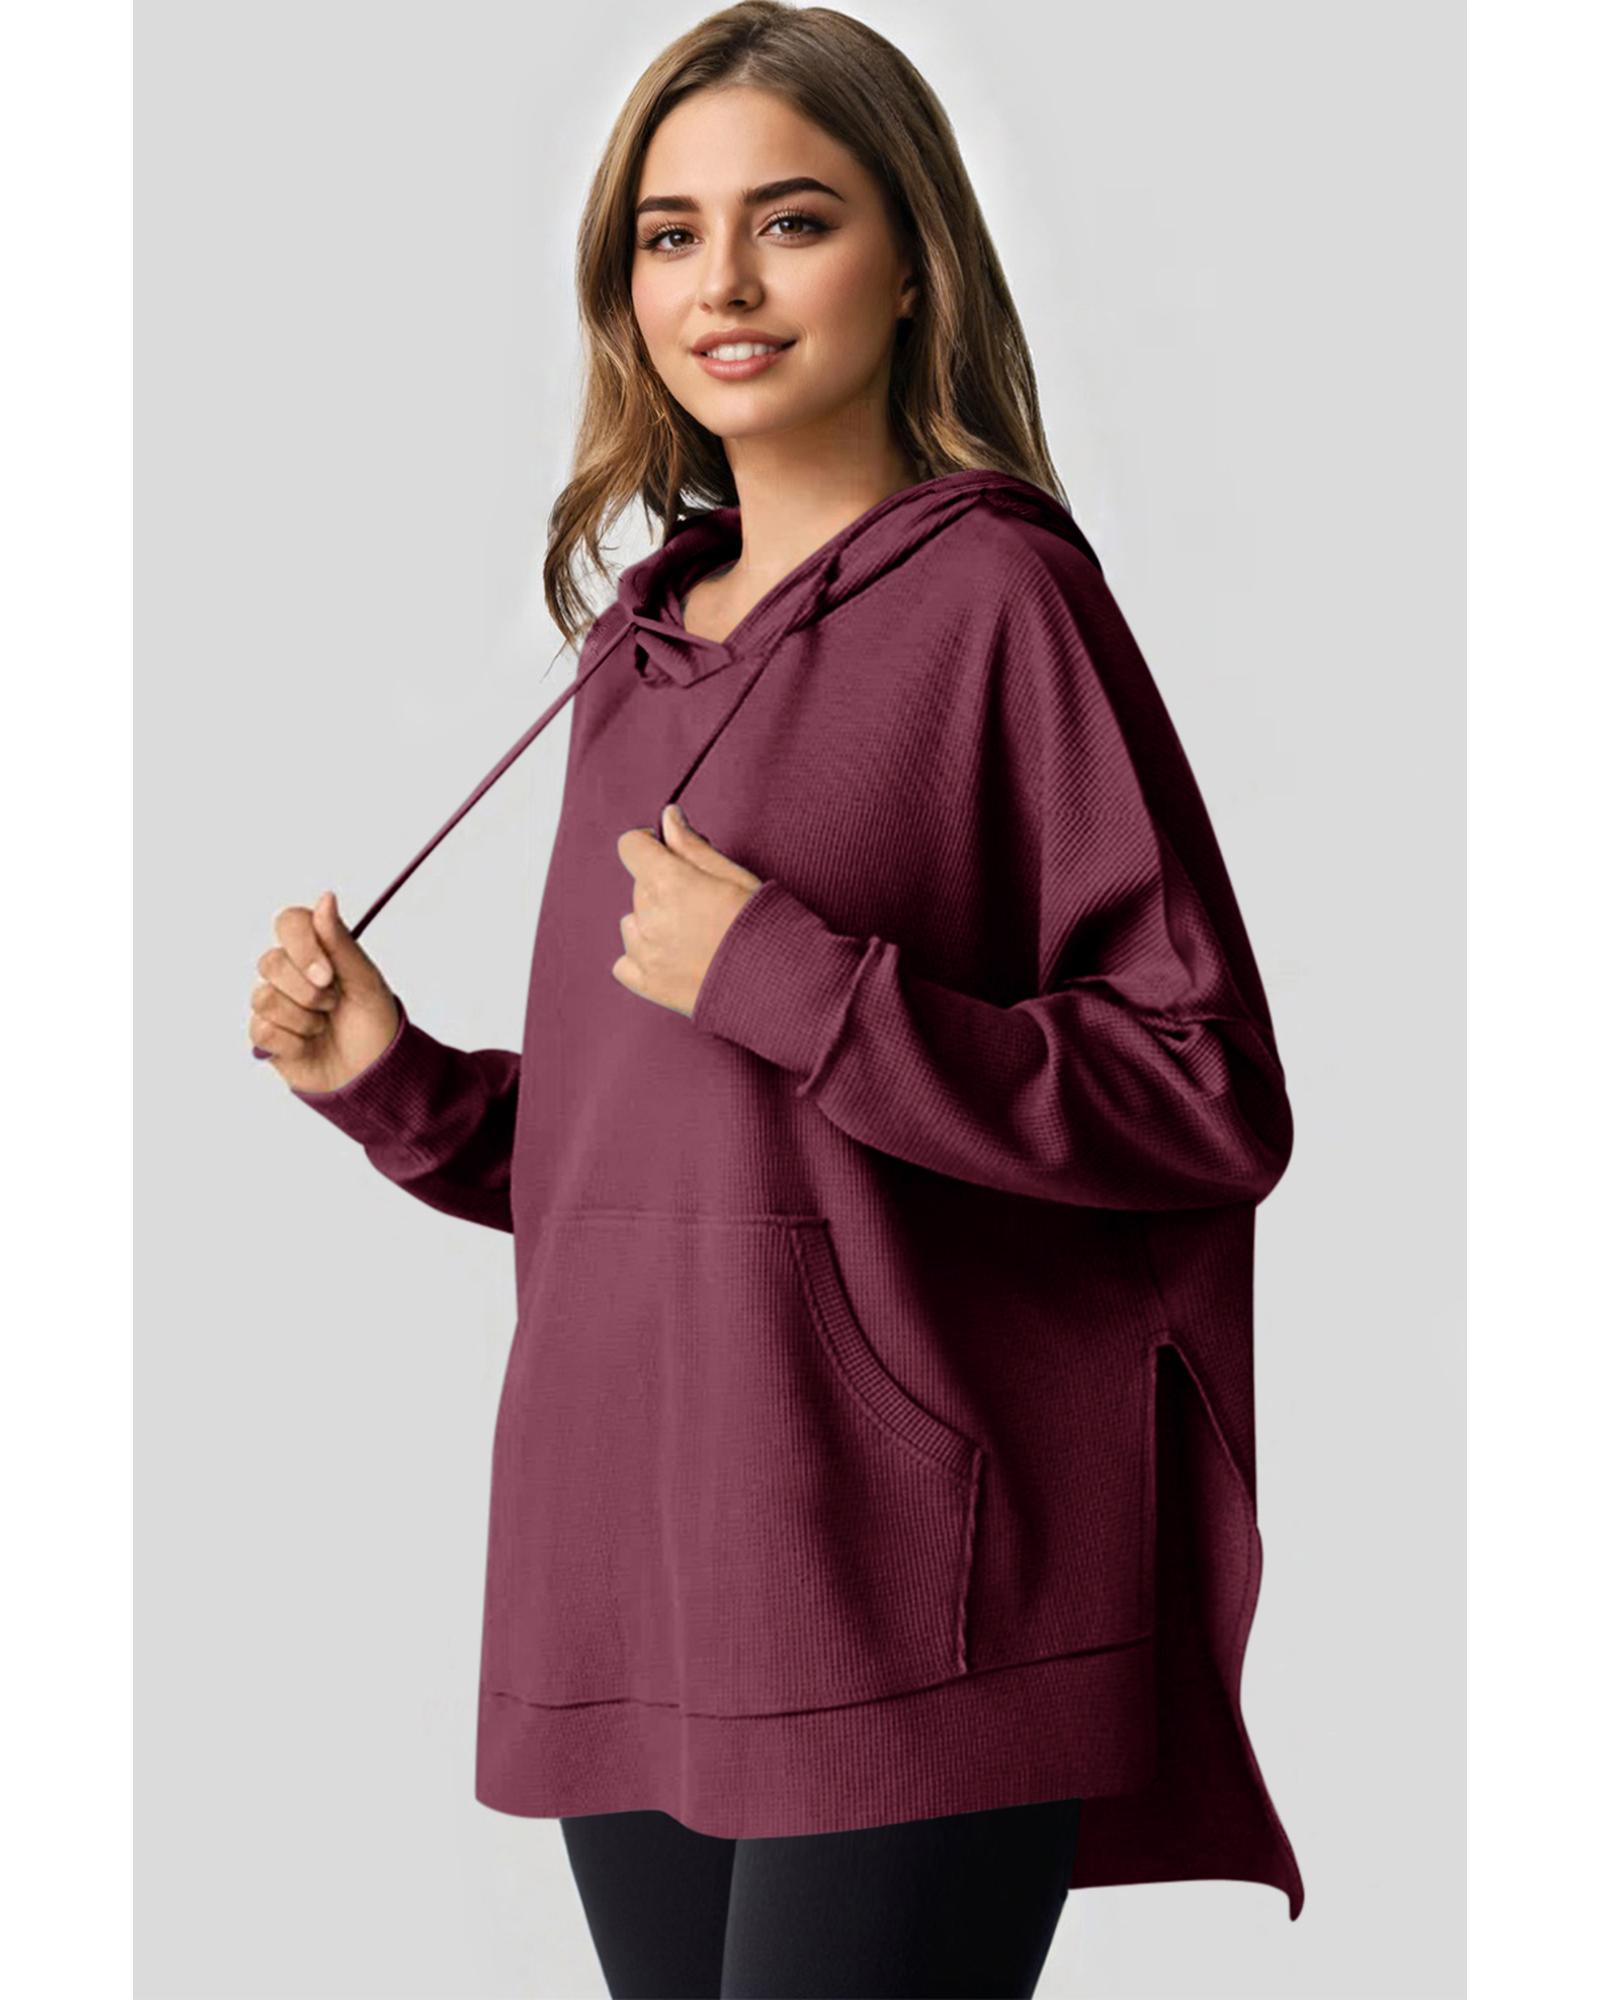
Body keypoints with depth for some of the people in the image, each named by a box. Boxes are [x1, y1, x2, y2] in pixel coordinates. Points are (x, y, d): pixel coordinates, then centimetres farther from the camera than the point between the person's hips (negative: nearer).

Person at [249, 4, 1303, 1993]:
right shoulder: (636, 647, 15)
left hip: (900, 1617, -6)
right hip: (631, 1599, 7)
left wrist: (790, 986, -16)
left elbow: (1215, 1105, -10)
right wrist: (396, 1079, 6)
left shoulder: (994, 598, -5)